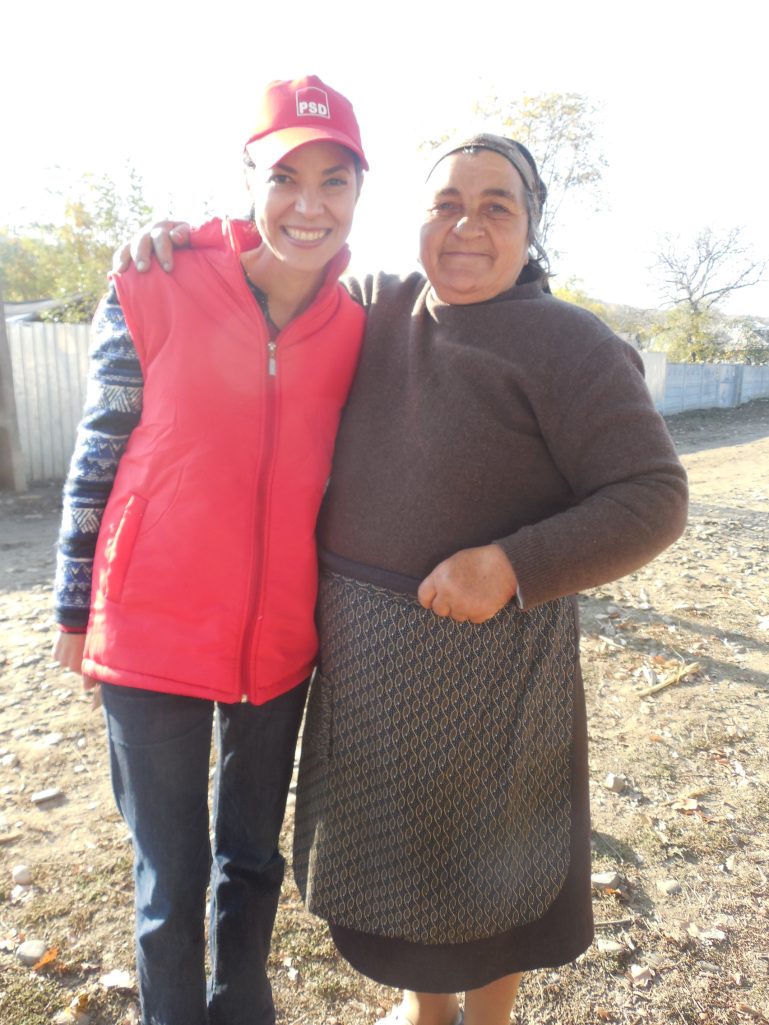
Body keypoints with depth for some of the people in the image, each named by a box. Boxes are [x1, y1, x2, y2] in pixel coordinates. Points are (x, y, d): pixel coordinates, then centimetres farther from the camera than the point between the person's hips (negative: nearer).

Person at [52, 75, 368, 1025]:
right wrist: (74, 611, 1)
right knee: (172, 882, 12)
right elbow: (97, 454, -3)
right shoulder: (155, 288, -8)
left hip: (279, 641, 3)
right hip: (153, 634, -3)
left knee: (252, 859, 22)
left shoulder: (357, 326, 0)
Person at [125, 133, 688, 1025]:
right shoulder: (377, 308, 5)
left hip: (483, 647, -5)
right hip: (363, 646, 6)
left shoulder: (565, 345, -12)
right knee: (392, 838, 21)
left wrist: (510, 565, -25)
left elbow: (653, 499, -14)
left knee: (483, 848, 15)